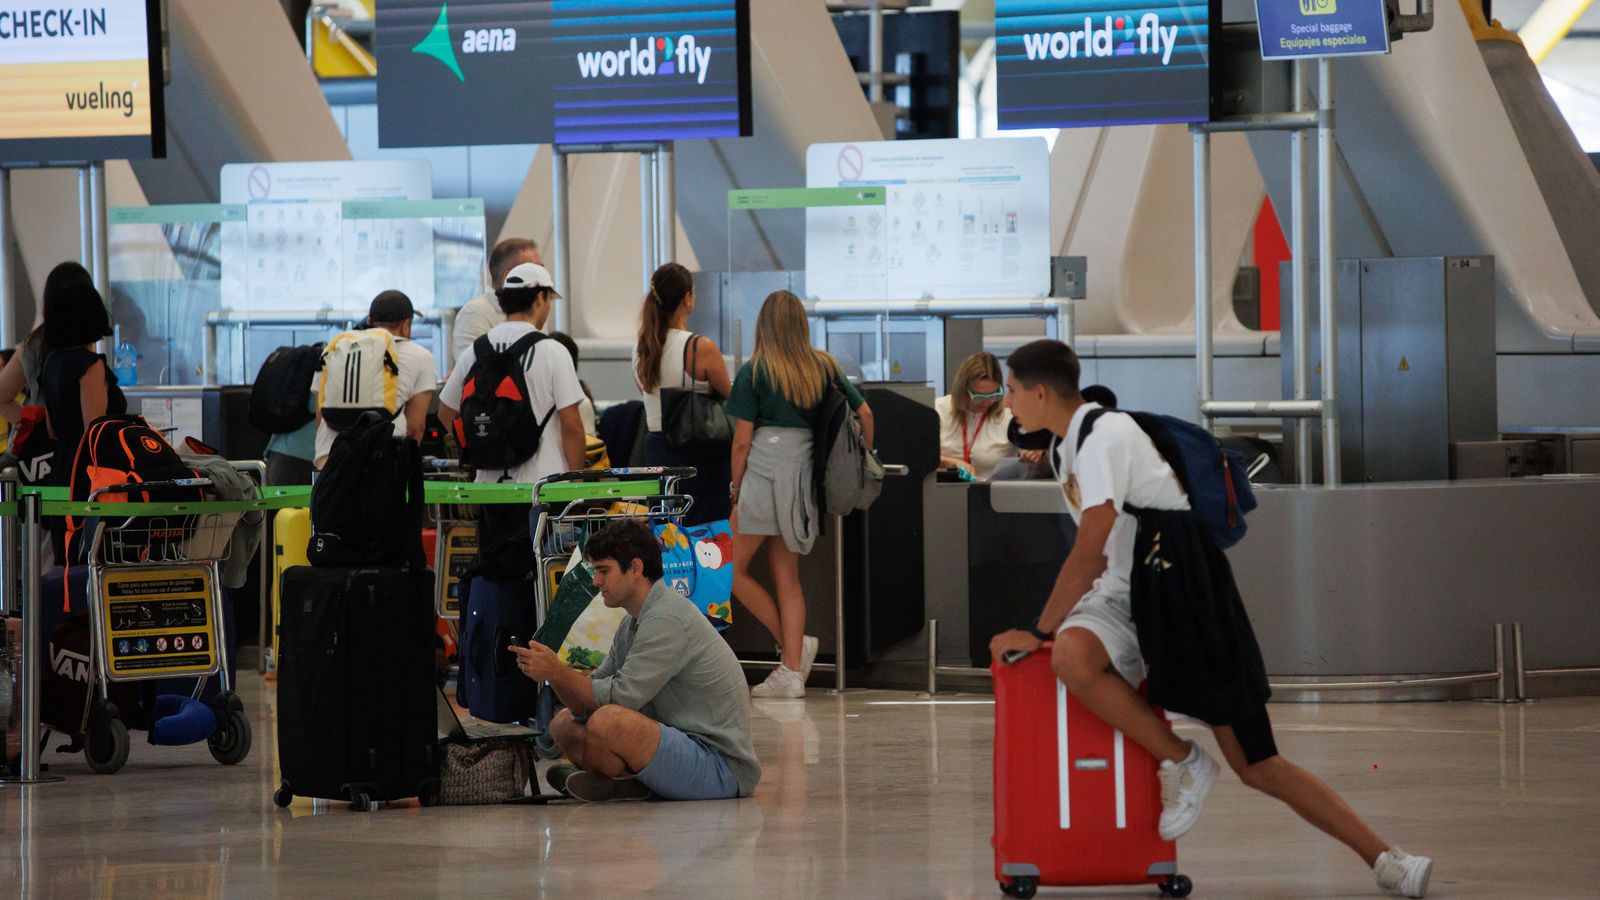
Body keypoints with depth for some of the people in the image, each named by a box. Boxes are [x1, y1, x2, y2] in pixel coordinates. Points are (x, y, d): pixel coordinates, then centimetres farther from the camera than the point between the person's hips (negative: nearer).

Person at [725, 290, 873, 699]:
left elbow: (742, 439, -7)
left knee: (732, 569, 5)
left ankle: (793, 644, 0)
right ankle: (792, 670, 6)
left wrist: (735, 487, 4)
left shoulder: (755, 372, -5)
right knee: (787, 577, 11)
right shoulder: (824, 367, 8)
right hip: (805, 473, 6)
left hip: (765, 470, -6)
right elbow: (864, 413, 11)